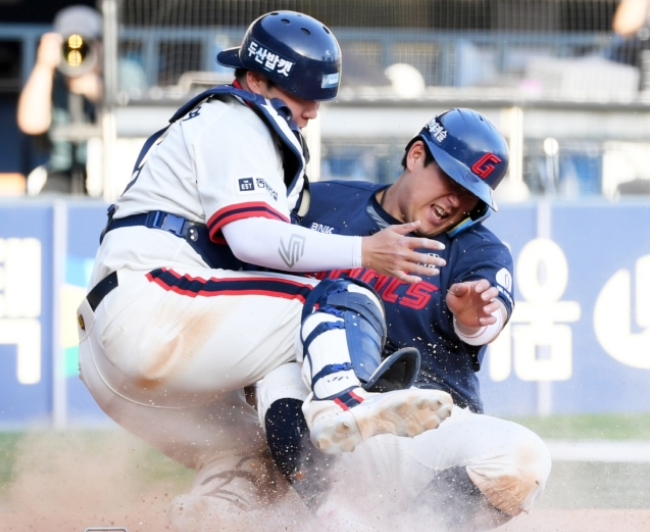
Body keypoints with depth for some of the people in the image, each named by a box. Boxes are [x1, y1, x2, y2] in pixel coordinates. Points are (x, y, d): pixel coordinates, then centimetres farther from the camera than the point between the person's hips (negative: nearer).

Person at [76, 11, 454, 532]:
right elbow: (251, 235, -17)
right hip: (149, 307, -10)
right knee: (343, 299, -20)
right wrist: (361, 253, -25)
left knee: (253, 470, 16)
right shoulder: (233, 123, 1)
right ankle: (341, 403, -45)